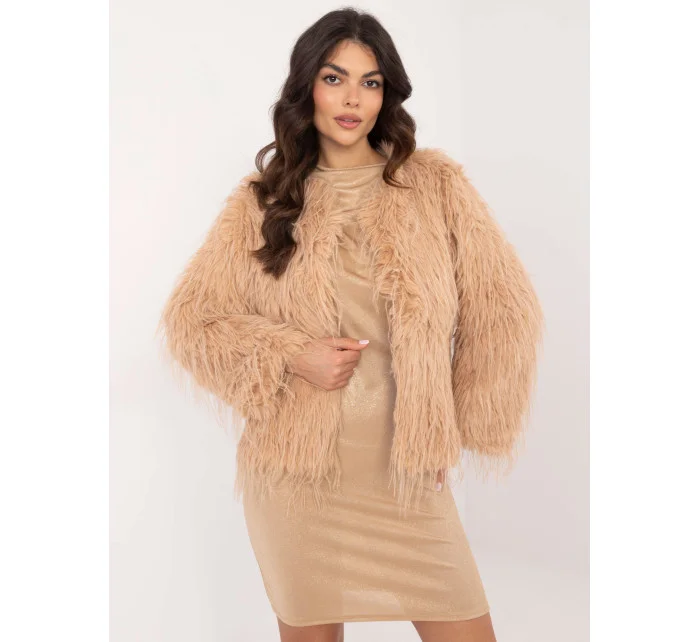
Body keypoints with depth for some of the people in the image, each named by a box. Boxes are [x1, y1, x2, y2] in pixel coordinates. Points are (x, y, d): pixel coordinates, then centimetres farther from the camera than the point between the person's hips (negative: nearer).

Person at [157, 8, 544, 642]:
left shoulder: (436, 184, 1)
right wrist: (289, 354, -11)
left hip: (406, 472, 0)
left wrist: (453, 425, 5)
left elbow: (504, 313, 4)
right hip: (296, 468, 0)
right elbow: (190, 320, 4)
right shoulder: (262, 199, 3)